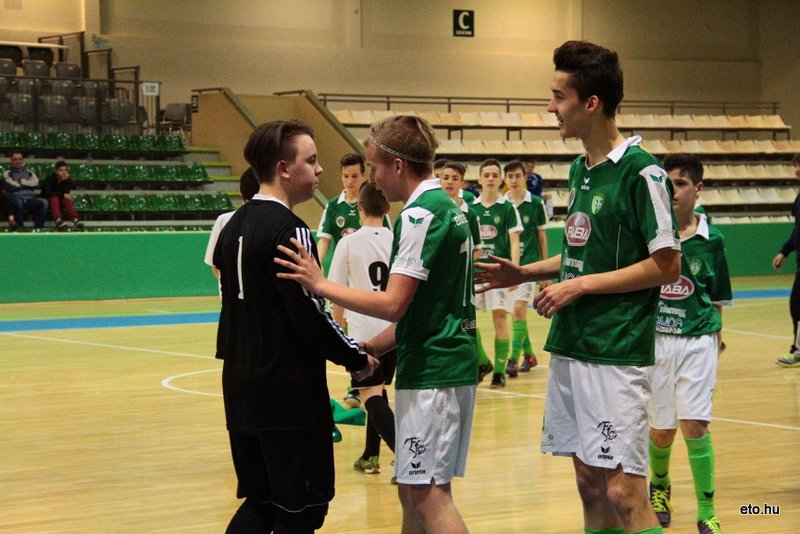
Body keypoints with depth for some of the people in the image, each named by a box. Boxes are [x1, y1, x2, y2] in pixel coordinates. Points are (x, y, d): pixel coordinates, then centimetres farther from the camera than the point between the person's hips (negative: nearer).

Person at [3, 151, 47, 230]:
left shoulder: (29, 173, 22)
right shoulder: (7, 174, 11)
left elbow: (35, 183, 2)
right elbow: (10, 187, -7)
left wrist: (21, 182, -1)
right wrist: (27, 184, 4)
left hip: (30, 198, 3)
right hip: (16, 198, -3)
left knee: (43, 202, -27)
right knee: (18, 202, -41)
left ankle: (38, 227, -27)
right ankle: (20, 227, -31)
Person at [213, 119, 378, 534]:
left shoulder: (234, 226, 11)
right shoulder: (288, 230, -16)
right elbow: (310, 313, -20)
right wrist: (357, 360, -6)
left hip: (241, 387, 9)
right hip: (289, 391, -9)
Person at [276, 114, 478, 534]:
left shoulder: (419, 215, -15)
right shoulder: (446, 207, 15)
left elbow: (393, 305, -21)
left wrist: (320, 285, -16)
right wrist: (371, 348, 16)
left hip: (431, 370, -10)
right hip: (453, 361, 10)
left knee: (427, 491, -8)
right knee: (412, 488, 14)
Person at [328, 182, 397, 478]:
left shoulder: (349, 243, -6)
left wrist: (337, 324, 12)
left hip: (363, 329, -4)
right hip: (395, 328, 4)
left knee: (371, 394, -6)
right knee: (379, 389, 18)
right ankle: (371, 456, 24)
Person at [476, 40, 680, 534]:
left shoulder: (641, 172, -13)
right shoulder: (580, 169, 13)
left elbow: (667, 266, -14)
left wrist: (580, 286, -15)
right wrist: (525, 273, 12)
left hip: (617, 352, -8)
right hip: (570, 346, 8)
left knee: (623, 492, -8)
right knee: (590, 484, 11)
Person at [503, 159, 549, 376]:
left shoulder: (536, 203, -1)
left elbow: (542, 236, 5)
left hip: (529, 263, -4)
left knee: (519, 308, -15)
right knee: (514, 313, 9)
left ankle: (513, 359, -17)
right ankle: (528, 355, 24)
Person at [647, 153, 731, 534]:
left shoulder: (711, 240, -1)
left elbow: (717, 301, 9)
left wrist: (715, 340, 8)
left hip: (697, 342, -1)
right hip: (654, 340, 1)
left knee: (694, 425, -11)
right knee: (661, 429, 9)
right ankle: (659, 486, 40)